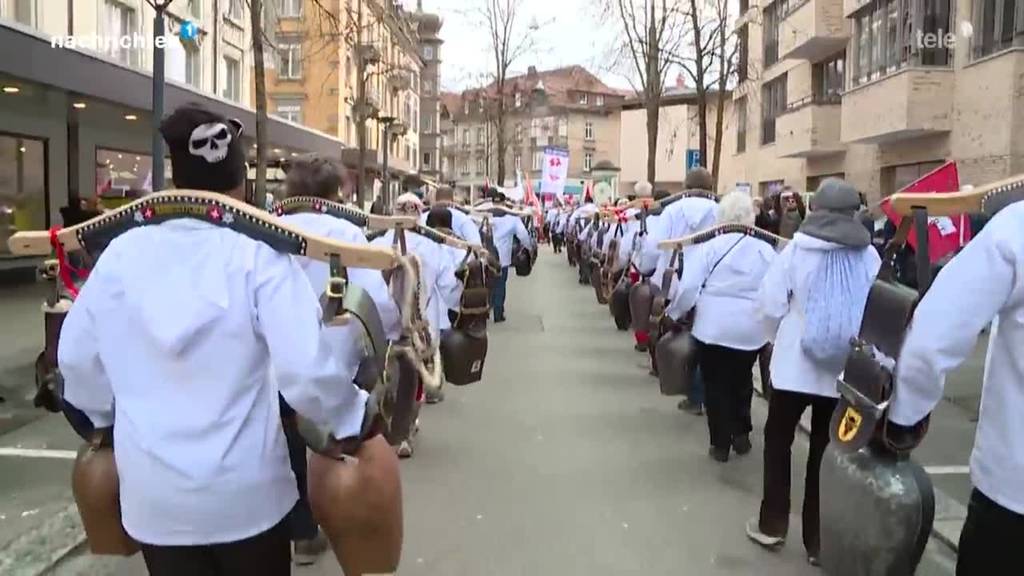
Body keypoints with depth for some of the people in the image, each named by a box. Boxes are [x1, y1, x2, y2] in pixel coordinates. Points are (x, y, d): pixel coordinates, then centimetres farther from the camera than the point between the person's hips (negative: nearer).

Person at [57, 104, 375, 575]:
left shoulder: (121, 253, -3)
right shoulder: (258, 254, -15)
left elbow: (76, 357, 7)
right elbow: (306, 370, -22)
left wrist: (105, 418, 25)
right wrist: (354, 418, -5)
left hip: (151, 492, 3)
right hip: (245, 493, -2)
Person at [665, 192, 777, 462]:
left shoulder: (708, 247, -7)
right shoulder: (766, 250, 3)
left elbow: (689, 288, -11)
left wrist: (674, 313, 4)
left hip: (713, 328, -3)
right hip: (752, 330, 3)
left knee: (716, 385, 9)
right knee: (742, 381, 22)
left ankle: (721, 444, 14)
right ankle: (741, 434, 24)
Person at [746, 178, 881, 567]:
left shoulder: (798, 249, -8)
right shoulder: (869, 256, -3)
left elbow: (770, 305, -8)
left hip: (795, 364, -2)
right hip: (844, 370, 2)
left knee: (778, 440, 14)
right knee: (825, 450, 11)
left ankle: (772, 525, 19)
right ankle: (818, 540, 19)